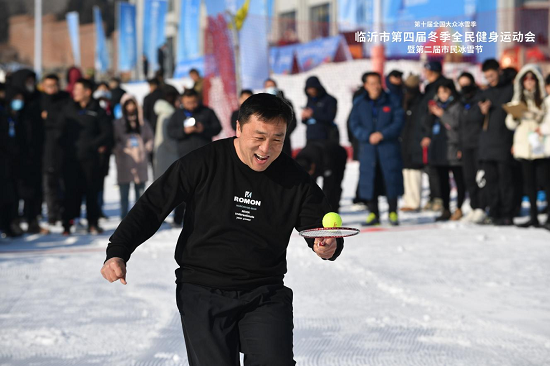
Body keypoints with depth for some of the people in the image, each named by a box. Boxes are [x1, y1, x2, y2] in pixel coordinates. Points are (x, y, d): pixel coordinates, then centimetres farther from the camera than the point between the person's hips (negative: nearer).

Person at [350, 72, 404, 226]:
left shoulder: (392, 101, 4)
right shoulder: (359, 103, 9)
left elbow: (398, 122, -2)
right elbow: (355, 125, 3)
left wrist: (382, 135, -15)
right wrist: (368, 136, -14)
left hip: (389, 148, -1)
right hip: (368, 149, 2)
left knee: (391, 179, -3)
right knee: (369, 181, 0)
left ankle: (393, 213, 7)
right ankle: (373, 214, 9)